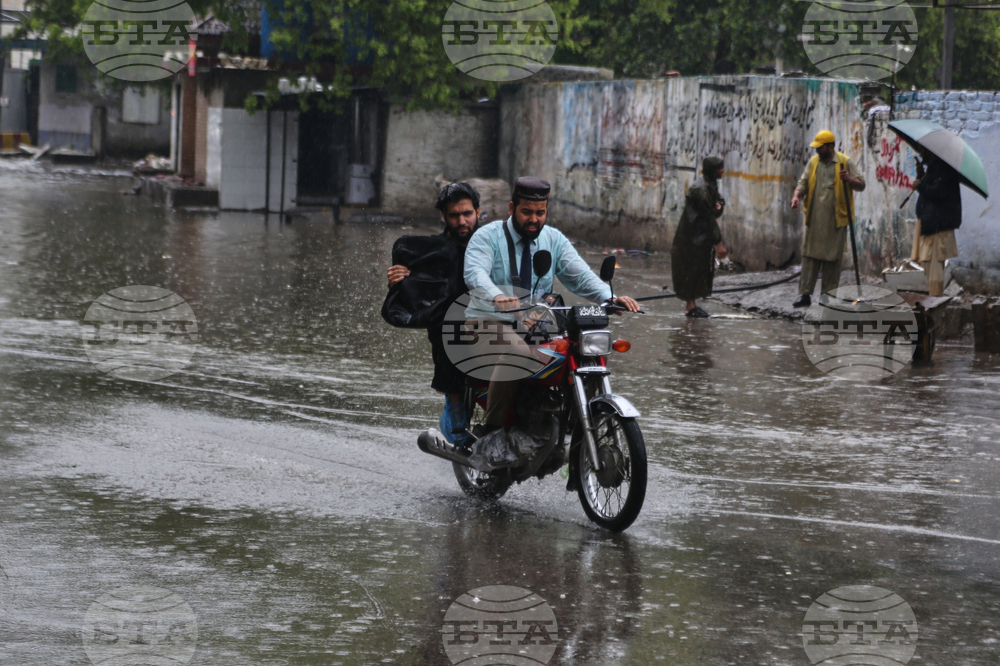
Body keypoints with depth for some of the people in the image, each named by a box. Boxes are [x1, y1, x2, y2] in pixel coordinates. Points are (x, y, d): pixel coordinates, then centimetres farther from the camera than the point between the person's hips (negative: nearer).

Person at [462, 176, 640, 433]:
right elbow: (475, 273, -23)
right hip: (492, 323, -5)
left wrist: (611, 297, -22)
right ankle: (491, 428, -29)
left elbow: (580, 276, 0)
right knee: (518, 351, -37)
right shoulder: (488, 236, -3)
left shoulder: (554, 240, 12)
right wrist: (497, 297, -46)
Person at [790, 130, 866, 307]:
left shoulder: (845, 162, 1)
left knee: (832, 259, 1)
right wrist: (797, 196, -7)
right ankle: (805, 295, -1)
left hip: (835, 219, -3)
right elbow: (803, 183, 14)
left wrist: (849, 179, -19)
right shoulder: (813, 162, 12)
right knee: (809, 256, -1)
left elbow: (861, 185, 2)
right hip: (814, 219, 3)